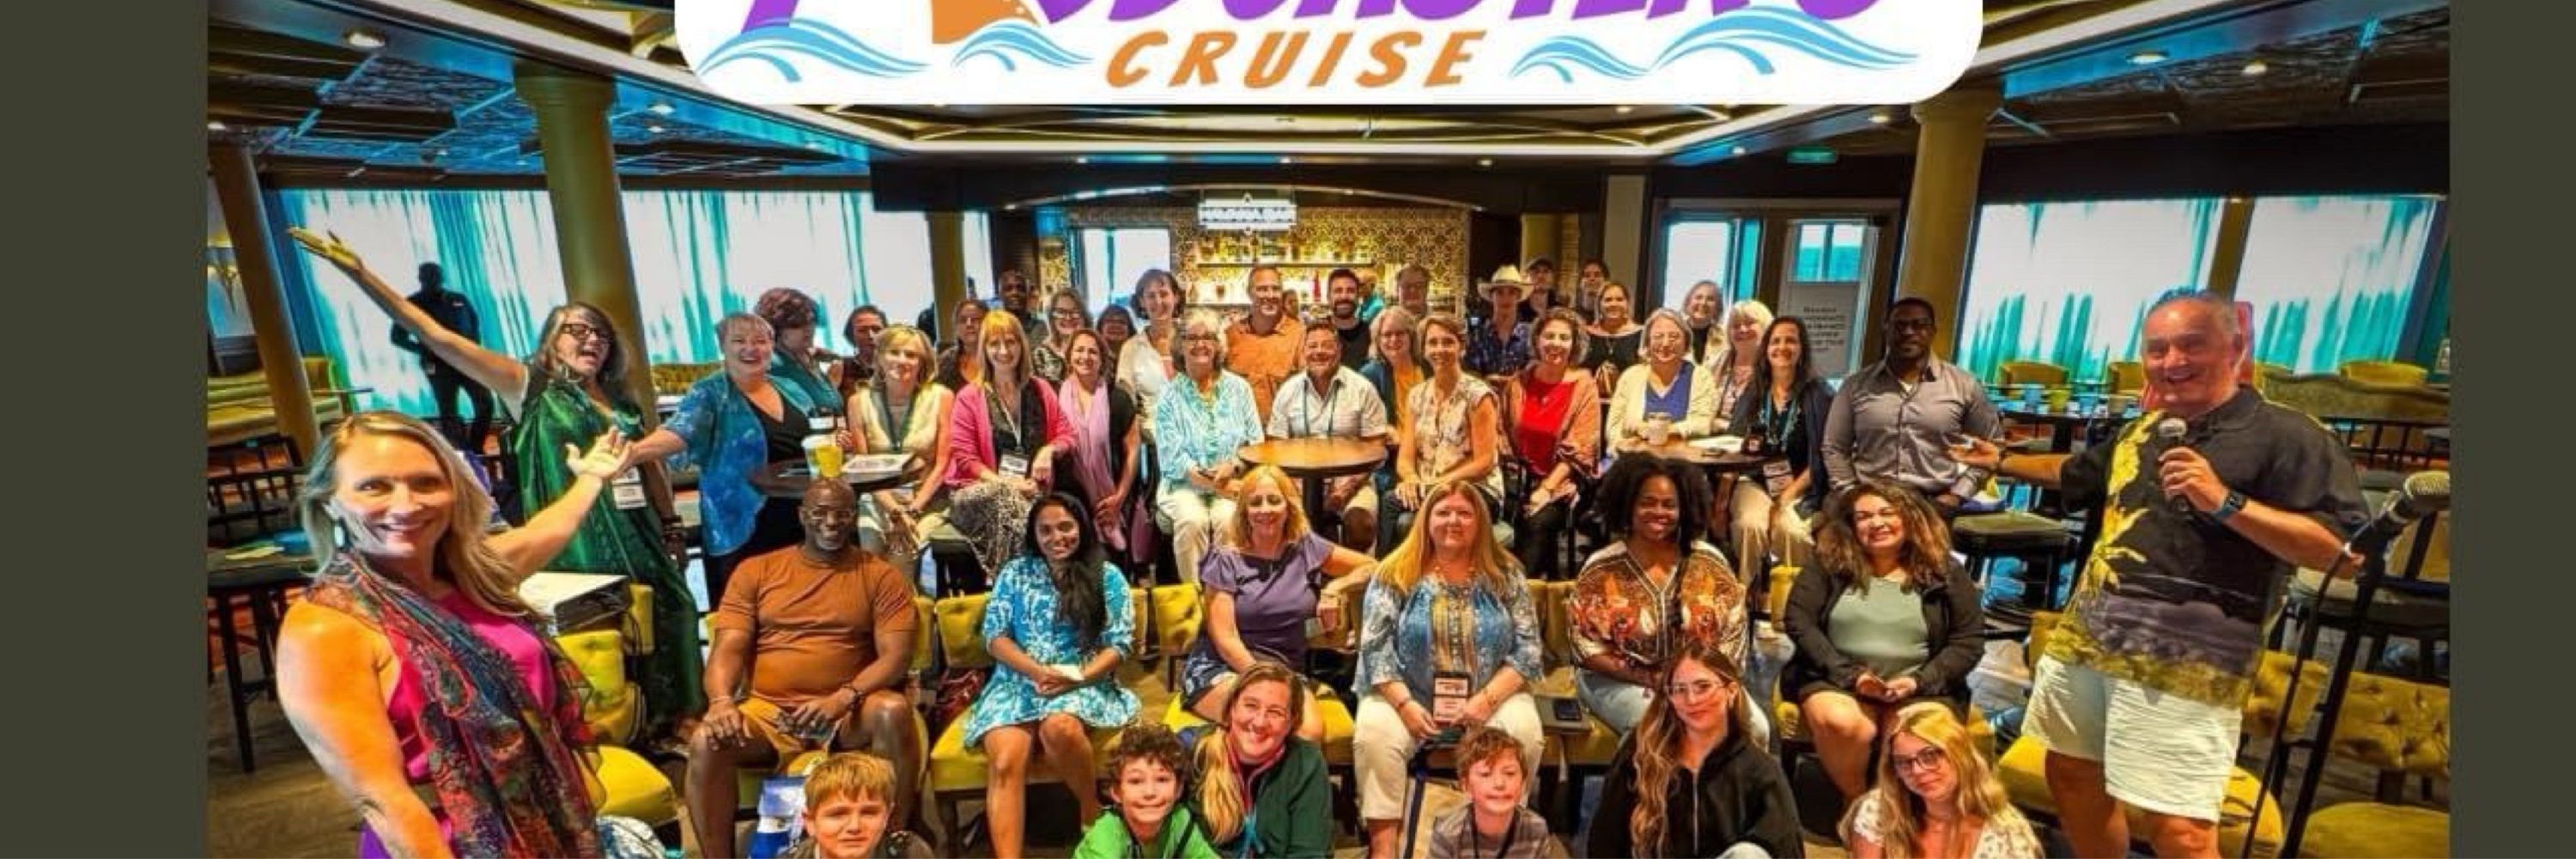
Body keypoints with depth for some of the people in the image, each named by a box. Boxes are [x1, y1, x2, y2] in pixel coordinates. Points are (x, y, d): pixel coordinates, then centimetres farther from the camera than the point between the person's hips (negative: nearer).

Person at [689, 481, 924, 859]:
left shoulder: (881, 576, 3)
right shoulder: (755, 571, 10)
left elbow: (896, 656, -6)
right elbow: (729, 649, 3)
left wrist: (844, 698, -23)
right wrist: (721, 700, -18)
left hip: (848, 712, -2)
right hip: (767, 711, 2)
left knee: (893, 710, -32)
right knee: (706, 742, -27)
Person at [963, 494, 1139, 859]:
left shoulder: (1108, 576, 6)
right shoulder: (1015, 572, 12)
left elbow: (1119, 643, 1)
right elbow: (994, 635, 4)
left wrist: (1077, 678, -16)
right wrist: (1038, 671, -12)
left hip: (1083, 682, -2)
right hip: (1018, 681, 2)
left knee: (1059, 728, -35)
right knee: (1006, 761, -28)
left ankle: (1091, 808, -9)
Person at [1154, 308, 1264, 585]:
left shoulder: (1239, 388, 9)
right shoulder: (1169, 397, 3)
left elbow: (1256, 442, 7)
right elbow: (1171, 458, -5)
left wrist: (1232, 466, -14)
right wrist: (1215, 484, -15)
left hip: (1233, 482, 1)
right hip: (1184, 484, -1)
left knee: (1228, 518, -30)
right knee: (1191, 520, -30)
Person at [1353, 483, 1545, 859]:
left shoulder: (1506, 574, 2)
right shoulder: (1396, 573, -2)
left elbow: (1528, 649, -2)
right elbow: (1376, 648, -6)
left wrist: (1487, 699, -15)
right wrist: (1404, 704, -18)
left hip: (1490, 696, 1)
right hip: (1407, 695, 0)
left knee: (1524, 732, -28)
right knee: (1374, 733, -29)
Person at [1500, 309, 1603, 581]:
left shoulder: (1584, 386, -3)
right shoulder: (1519, 383, 5)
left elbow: (1579, 451, -7)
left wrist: (1546, 489, -15)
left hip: (1561, 481, -2)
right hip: (1521, 476, 2)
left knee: (1540, 523, -30)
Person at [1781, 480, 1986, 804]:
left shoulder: (1944, 571, 8)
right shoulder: (1829, 564, 4)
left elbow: (1969, 640, 5)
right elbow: (1797, 621, -3)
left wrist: (1919, 681, -11)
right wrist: (1850, 675, -13)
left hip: (1920, 687, 1)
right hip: (1837, 679, 0)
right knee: (1840, 724, -33)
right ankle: (1855, 801, -5)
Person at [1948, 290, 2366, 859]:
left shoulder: (2285, 435, -8)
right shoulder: (2141, 432, 14)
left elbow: (2346, 552, -16)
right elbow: (2076, 475, 35)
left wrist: (2226, 503, -23)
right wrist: (2002, 463, 38)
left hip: (2182, 664, -7)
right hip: (2085, 640, 7)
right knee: (2071, 777, 19)